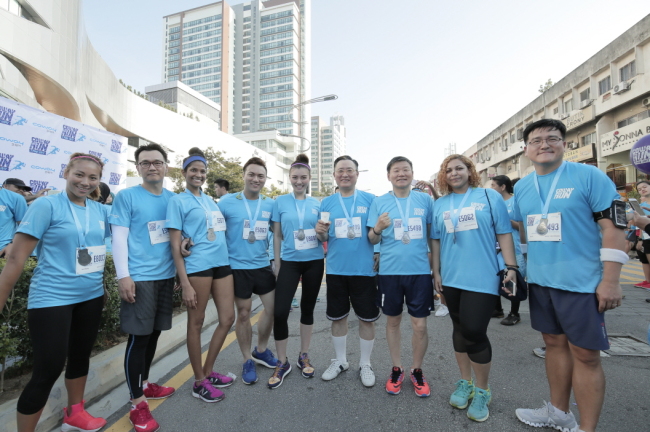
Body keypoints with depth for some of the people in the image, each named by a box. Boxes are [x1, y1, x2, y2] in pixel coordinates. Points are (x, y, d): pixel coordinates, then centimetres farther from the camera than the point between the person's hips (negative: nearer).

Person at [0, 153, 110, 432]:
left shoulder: (100, 210, 4)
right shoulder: (47, 205, -11)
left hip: (91, 296, 5)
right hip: (51, 299, -5)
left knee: (81, 357, 19)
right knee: (47, 371, -1)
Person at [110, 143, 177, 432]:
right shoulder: (126, 196, -4)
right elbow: (119, 238, -8)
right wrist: (123, 276, -14)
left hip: (166, 276, 5)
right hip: (139, 278, -5)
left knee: (154, 333, 16)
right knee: (138, 337, 3)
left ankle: (144, 384, 36)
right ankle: (137, 403, 18)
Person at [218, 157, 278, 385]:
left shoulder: (270, 204, 1)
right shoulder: (227, 202, -7)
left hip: (263, 265, 3)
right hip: (238, 266, -3)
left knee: (273, 308, 10)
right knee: (243, 314, 10)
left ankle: (261, 350, 37)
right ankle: (247, 360, 32)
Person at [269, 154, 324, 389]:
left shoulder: (317, 203, 3)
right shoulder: (280, 202, -1)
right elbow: (277, 235, 2)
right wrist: (276, 263, 1)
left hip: (314, 261, 2)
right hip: (290, 261, -1)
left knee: (308, 308, 12)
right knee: (280, 312, -7)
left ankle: (304, 356, 32)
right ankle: (282, 362, 17)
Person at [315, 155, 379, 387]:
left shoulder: (370, 200, -1)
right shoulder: (326, 203, 5)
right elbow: (324, 238, 8)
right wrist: (321, 233, -13)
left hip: (365, 270, -1)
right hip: (336, 270, 2)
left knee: (367, 318, 10)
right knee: (337, 316, 15)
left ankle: (365, 364, 33)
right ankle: (340, 360, 37)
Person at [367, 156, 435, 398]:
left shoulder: (425, 200, 3)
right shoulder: (379, 202, 0)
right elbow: (372, 240, 1)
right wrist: (377, 229, -20)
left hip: (420, 271, 1)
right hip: (389, 272, 0)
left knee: (420, 325, 6)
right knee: (393, 322, 13)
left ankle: (417, 370, 31)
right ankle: (396, 369, 34)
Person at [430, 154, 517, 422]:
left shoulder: (490, 197, 1)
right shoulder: (440, 205, 8)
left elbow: (504, 234, 0)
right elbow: (436, 240, 9)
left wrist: (510, 267, -5)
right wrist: (436, 271, 7)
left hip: (482, 278, -3)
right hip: (451, 278, 4)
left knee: (474, 332, -4)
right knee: (460, 330, 14)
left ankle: (482, 391, 21)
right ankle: (465, 383, 33)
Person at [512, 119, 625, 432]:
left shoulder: (589, 176, -7)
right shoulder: (521, 187, 7)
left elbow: (613, 228, -10)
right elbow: (518, 230, 18)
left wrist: (610, 280, -15)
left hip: (581, 282, -5)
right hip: (539, 281, 5)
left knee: (585, 353, 4)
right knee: (554, 343, 17)